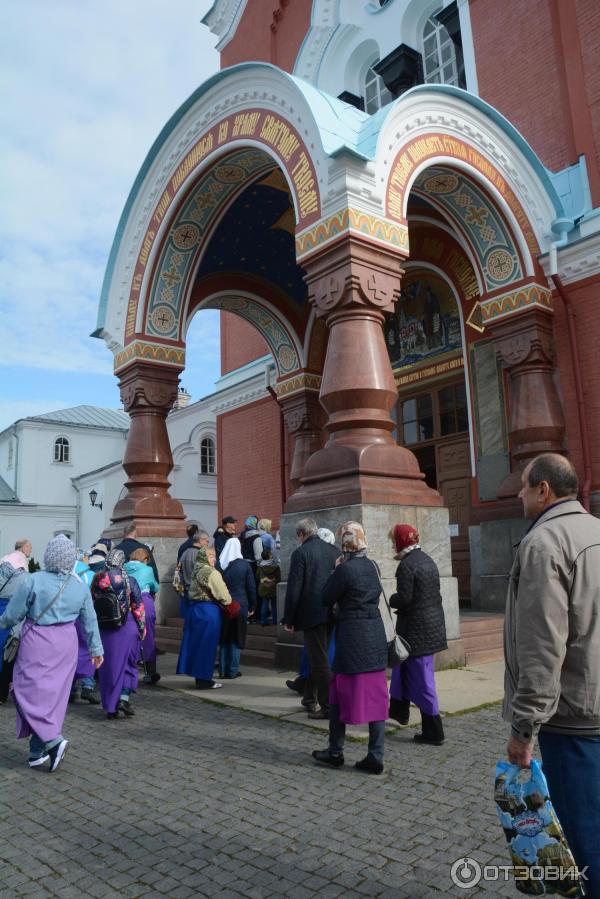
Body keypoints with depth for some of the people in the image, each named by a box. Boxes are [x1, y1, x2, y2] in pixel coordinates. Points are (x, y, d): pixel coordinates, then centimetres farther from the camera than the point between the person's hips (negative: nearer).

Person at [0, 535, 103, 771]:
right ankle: (38, 751, 21)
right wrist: (96, 649, 19)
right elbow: (90, 621, 8)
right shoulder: (80, 586, 1)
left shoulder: (32, 581, -13)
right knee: (54, 694, 11)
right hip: (66, 645, 5)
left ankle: (52, 739, -12)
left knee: (32, 691, 4)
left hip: (37, 644, -4)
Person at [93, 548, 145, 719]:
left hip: (104, 628, 2)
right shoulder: (129, 581, -7)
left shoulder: (97, 580, -1)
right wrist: (142, 627, 3)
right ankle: (124, 697, -3)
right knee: (128, 663, 12)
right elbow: (138, 606, -5)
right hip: (127, 627, -2)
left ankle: (110, 707, 14)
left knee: (107, 666, 10)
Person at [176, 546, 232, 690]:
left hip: (193, 607, 8)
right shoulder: (212, 573, -17)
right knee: (206, 645, 1)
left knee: (196, 643, 13)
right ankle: (204, 679, 9)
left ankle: (199, 677, 24)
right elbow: (224, 597, -18)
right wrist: (228, 603, 5)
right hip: (208, 611, -8)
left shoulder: (196, 570, 9)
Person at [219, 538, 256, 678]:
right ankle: (232, 671, 7)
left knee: (224, 638, 12)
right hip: (239, 606, -3)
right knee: (236, 639, 5)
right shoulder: (245, 565, -6)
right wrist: (252, 606, 6)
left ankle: (223, 670, 15)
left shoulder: (219, 564, 0)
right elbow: (251, 587, -3)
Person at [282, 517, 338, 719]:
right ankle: (310, 699, 30)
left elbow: (294, 589, -12)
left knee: (320, 661, 1)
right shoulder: (333, 550, 6)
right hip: (331, 613, 6)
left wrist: (289, 619, -5)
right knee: (317, 657, 19)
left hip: (312, 614, -6)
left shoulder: (300, 553, -10)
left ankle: (328, 706, 6)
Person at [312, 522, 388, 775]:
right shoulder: (372, 566, 5)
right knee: (375, 696, 9)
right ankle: (375, 757, 14)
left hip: (352, 638, -6)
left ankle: (335, 752, 22)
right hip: (376, 637, 6)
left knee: (341, 693, 9)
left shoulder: (345, 569, -15)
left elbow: (326, 599, -6)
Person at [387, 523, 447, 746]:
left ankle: (433, 732, 7)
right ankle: (399, 710, 39)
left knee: (421, 679, 0)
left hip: (416, 628, -9)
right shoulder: (427, 560, 8)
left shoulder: (406, 564, -18)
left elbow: (404, 599, -21)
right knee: (405, 665, 23)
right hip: (433, 624, 9)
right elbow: (433, 592, 9)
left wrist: (391, 600, -1)